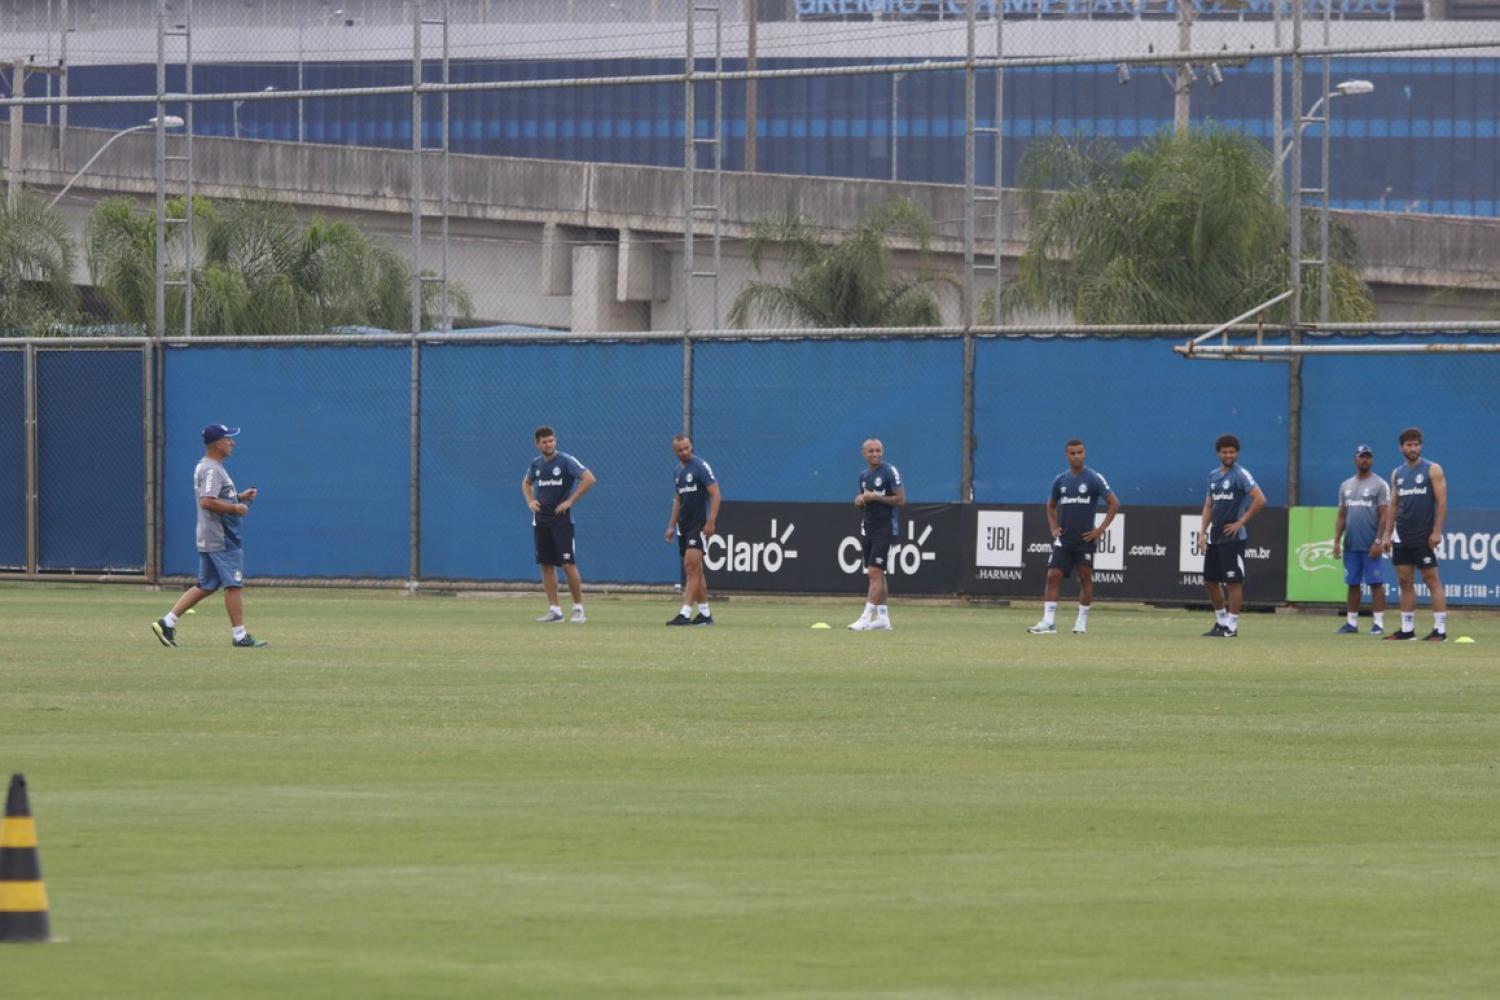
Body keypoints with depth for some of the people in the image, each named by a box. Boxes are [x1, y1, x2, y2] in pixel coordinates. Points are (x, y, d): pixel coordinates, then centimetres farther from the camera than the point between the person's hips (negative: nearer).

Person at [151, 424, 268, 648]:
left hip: (208, 540, 10)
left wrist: (239, 497, 16)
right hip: (221, 540, -10)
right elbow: (207, 502, -27)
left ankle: (168, 622, 8)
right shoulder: (212, 470, -16)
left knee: (205, 586, 12)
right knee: (234, 585, -5)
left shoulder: (206, 467, 16)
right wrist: (235, 508, -18)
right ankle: (239, 636, -2)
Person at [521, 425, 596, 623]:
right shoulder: (536, 463, 9)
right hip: (540, 521, 6)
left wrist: (570, 501, -17)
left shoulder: (566, 461, -9)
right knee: (546, 565, 5)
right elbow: (526, 483, 29)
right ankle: (554, 609, 10)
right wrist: (530, 501, 9)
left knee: (568, 565, -10)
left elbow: (589, 479, -18)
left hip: (561, 520, -6)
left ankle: (578, 609, -2)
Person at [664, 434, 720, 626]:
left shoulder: (700, 466, -10)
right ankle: (705, 613, 17)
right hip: (684, 527, 8)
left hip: (699, 525, -8)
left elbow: (715, 494, -14)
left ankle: (685, 613, -20)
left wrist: (710, 522, -20)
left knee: (691, 566, -15)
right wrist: (671, 526, 17)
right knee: (695, 570, 10)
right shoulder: (678, 472, 14)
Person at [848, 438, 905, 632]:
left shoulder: (889, 471, -9)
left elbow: (901, 500, -13)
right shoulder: (864, 475, 14)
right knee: (876, 575, 9)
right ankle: (883, 618, 13)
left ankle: (867, 616, -17)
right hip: (867, 527, 8)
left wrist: (875, 497, -15)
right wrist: (860, 500, 1)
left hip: (885, 527, -8)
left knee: (875, 572, -14)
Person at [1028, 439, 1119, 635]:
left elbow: (1114, 503, -7)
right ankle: (1048, 622, -10)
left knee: (1085, 578, 2)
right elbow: (1051, 506, 24)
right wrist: (1053, 528, 9)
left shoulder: (1094, 479, -5)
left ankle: (1082, 622, 12)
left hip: (1085, 539, -3)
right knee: (1053, 576, -7)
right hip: (1064, 539, 3)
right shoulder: (1060, 480, 8)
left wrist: (1101, 529, -10)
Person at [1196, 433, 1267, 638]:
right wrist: (1202, 533, 9)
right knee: (1210, 581, 11)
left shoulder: (1240, 474, -9)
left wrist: (1241, 522, -14)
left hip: (1232, 538, -8)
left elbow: (1260, 499, -18)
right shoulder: (1213, 476, 14)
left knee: (1233, 581, -5)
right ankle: (1221, 621, 23)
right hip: (1214, 537, 8)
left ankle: (1231, 626, -1)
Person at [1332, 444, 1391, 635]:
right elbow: (1341, 516, 16)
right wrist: (1337, 541, 7)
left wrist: (1378, 541, -16)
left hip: (1371, 546, -5)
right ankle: (1351, 623, 11)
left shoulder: (1380, 485, -2)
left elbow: (1384, 516, -7)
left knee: (1376, 583, -6)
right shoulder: (1346, 486, 14)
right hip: (1351, 545, 5)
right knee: (1352, 583, 7)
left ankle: (1379, 623, -6)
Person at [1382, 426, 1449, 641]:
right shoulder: (1397, 474, 13)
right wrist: (1387, 534, 9)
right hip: (1402, 538, 6)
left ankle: (1440, 630, -7)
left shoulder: (1432, 470, -4)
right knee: (1404, 581, 6)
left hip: (1425, 538, -6)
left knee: (1431, 579, -7)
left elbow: (1442, 501, -8)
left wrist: (1437, 531, -16)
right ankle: (1407, 629, 11)